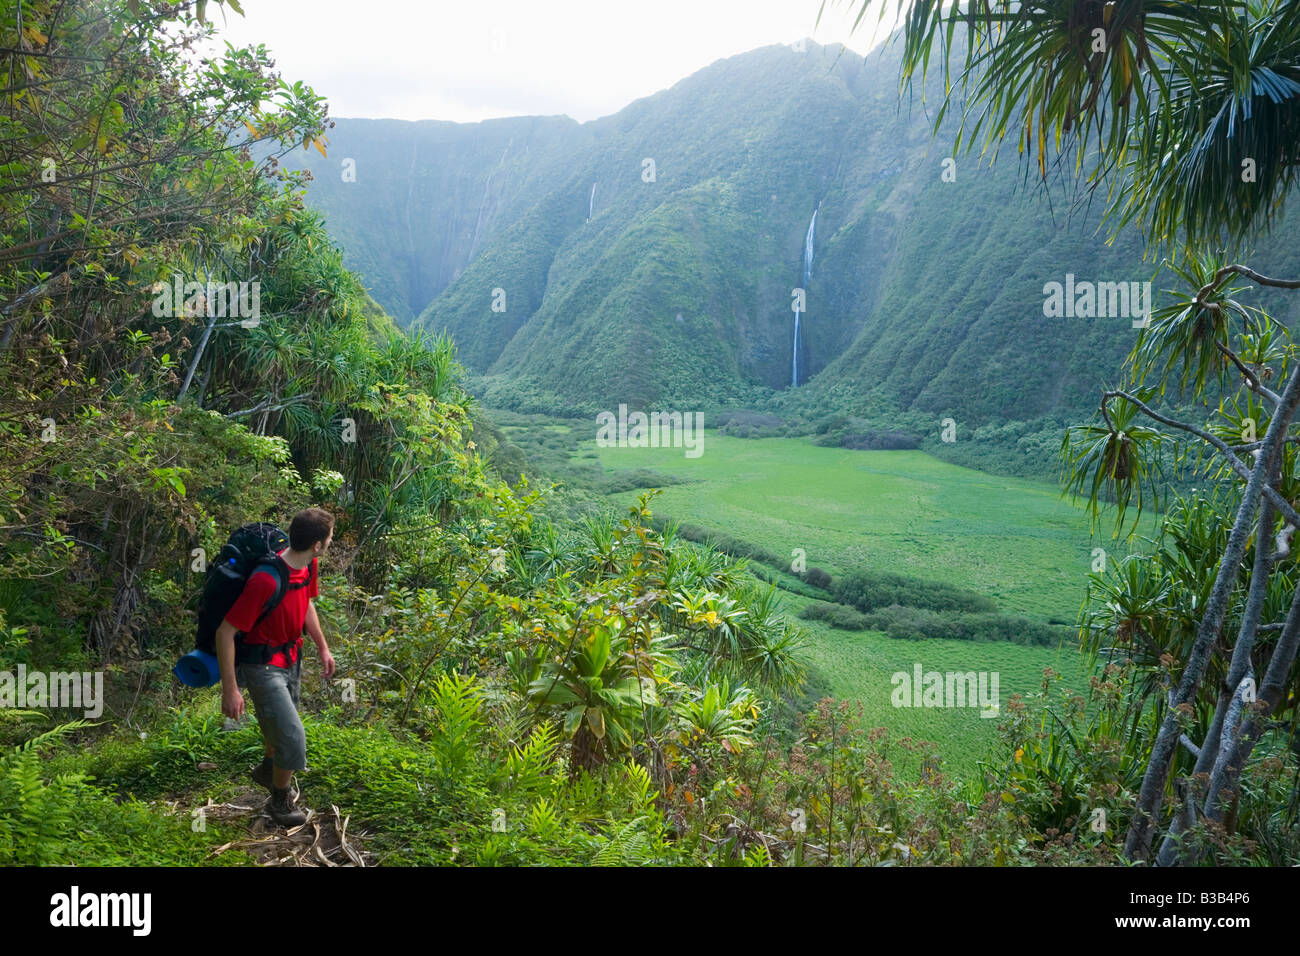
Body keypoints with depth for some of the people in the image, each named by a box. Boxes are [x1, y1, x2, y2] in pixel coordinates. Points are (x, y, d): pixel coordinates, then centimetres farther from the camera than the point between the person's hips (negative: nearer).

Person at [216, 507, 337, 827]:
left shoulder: (308, 566, -8)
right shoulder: (266, 580, -34)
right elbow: (225, 632, -28)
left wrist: (323, 648, 15)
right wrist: (230, 689, -26)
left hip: (291, 658, 8)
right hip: (263, 666, -8)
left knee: (280, 724, 27)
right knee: (292, 737, -7)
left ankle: (267, 769, 56)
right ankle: (280, 801, 18)